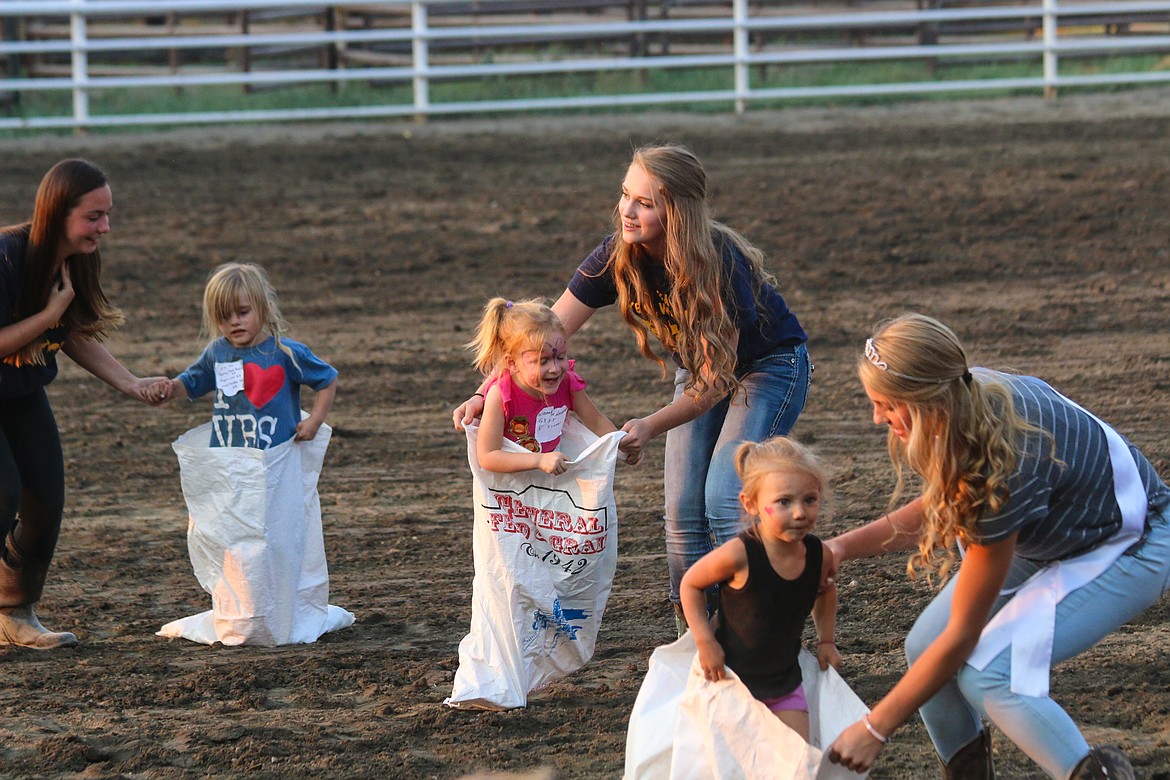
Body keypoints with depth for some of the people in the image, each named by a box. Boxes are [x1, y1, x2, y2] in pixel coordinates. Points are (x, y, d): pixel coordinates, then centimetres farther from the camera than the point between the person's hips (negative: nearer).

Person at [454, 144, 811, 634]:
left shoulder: (719, 263, -36)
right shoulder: (619, 257, -21)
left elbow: (717, 378, -32)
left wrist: (651, 427, -44)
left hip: (768, 366, -6)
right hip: (699, 371, 6)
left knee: (724, 497, -20)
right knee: (683, 508, -2)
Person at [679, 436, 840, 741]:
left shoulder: (818, 555, -9)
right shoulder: (738, 555, -25)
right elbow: (691, 583, -9)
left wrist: (826, 640, 12)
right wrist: (705, 642, -14)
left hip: (785, 679, 4)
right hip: (732, 676, -4)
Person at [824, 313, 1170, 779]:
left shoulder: (1002, 470, -38)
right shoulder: (975, 397, -17)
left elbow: (962, 635, -28)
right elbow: (937, 511, 6)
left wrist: (874, 730, -21)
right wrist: (843, 547, -8)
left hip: (1132, 546, -9)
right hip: (1053, 534, 9)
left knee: (987, 673, -25)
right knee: (924, 646, -3)